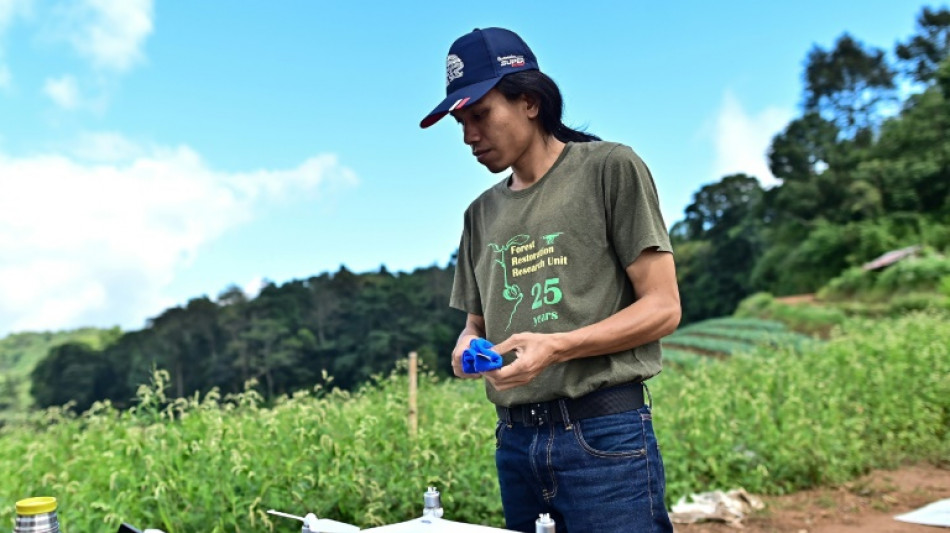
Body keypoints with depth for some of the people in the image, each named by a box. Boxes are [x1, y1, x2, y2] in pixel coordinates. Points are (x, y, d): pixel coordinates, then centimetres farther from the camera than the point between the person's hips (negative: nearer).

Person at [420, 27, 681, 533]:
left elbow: (662, 308, -7)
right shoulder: (482, 213, 14)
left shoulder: (611, 168, -3)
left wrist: (556, 346, -18)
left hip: (604, 434, -5)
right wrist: (468, 345, -4)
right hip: (515, 439, 6)